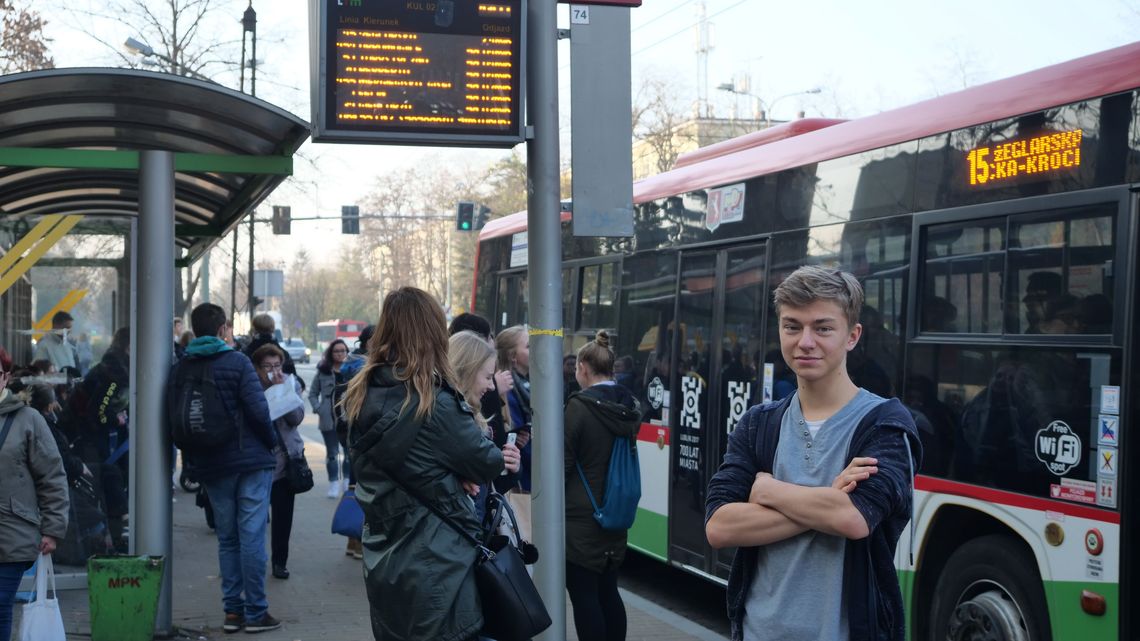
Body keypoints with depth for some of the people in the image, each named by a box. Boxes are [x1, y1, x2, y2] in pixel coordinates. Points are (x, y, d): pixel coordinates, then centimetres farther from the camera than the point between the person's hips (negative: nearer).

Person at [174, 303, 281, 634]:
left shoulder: (181, 368, 5)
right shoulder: (237, 362, -9)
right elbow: (258, 410, -15)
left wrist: (191, 458, 16)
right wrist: (271, 442, 1)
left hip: (210, 466, 5)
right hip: (250, 460, -5)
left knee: (227, 538, 13)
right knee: (252, 535, -1)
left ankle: (233, 610, 14)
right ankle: (255, 612, 2)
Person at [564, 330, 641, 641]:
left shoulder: (580, 406, -16)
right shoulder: (629, 407, 5)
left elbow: (564, 461, -13)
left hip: (581, 517, -7)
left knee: (584, 595, -1)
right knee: (608, 591, 15)